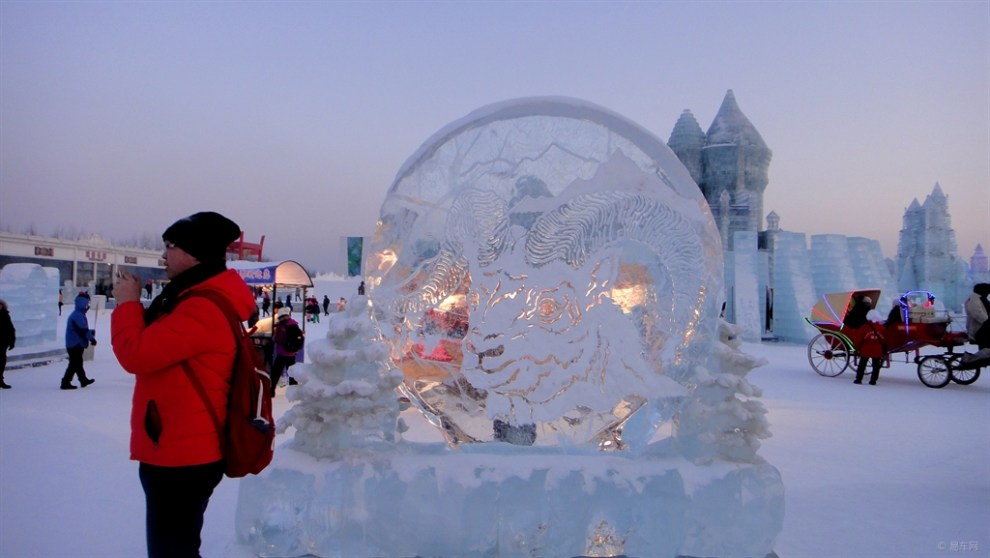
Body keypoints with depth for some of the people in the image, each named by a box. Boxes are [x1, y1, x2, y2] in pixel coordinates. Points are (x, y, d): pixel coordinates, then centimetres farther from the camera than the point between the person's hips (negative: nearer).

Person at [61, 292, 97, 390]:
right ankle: (65, 383, -3)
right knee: (74, 364, -6)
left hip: (75, 344, 11)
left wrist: (90, 332, 14)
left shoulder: (78, 314, 14)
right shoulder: (78, 316, -20)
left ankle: (84, 380, 33)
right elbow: (83, 330, -23)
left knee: (78, 363, 20)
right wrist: (92, 338, -15)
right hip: (76, 345, -11)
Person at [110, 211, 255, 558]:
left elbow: (136, 354, -23)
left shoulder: (203, 309, -23)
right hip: (179, 452, 11)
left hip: (181, 458, -11)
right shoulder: (204, 300, 13)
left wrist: (127, 302, -10)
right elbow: (157, 349, 21)